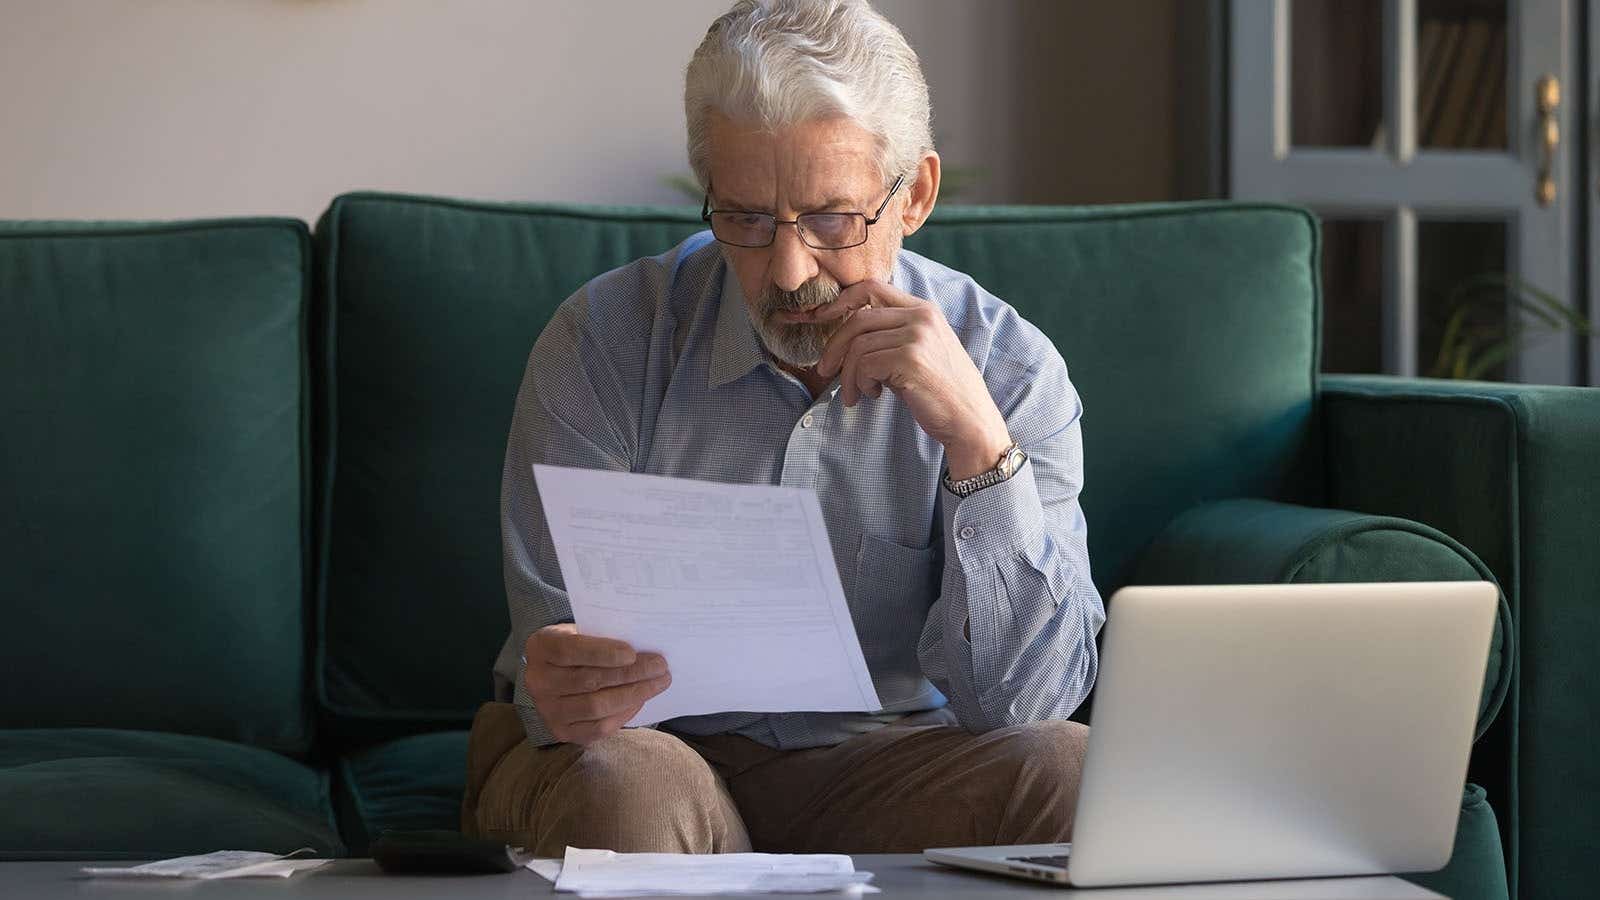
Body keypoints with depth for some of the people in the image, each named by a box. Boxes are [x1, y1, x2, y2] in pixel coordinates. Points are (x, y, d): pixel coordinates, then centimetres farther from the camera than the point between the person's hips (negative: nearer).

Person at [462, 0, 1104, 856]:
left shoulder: (1006, 367, -8)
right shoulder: (605, 343, -11)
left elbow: (1021, 701, -16)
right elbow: (561, 644, -13)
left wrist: (975, 436, -27)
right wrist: (561, 690, -39)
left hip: (879, 763, 2)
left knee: (1073, 775, -28)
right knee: (626, 787, -36)